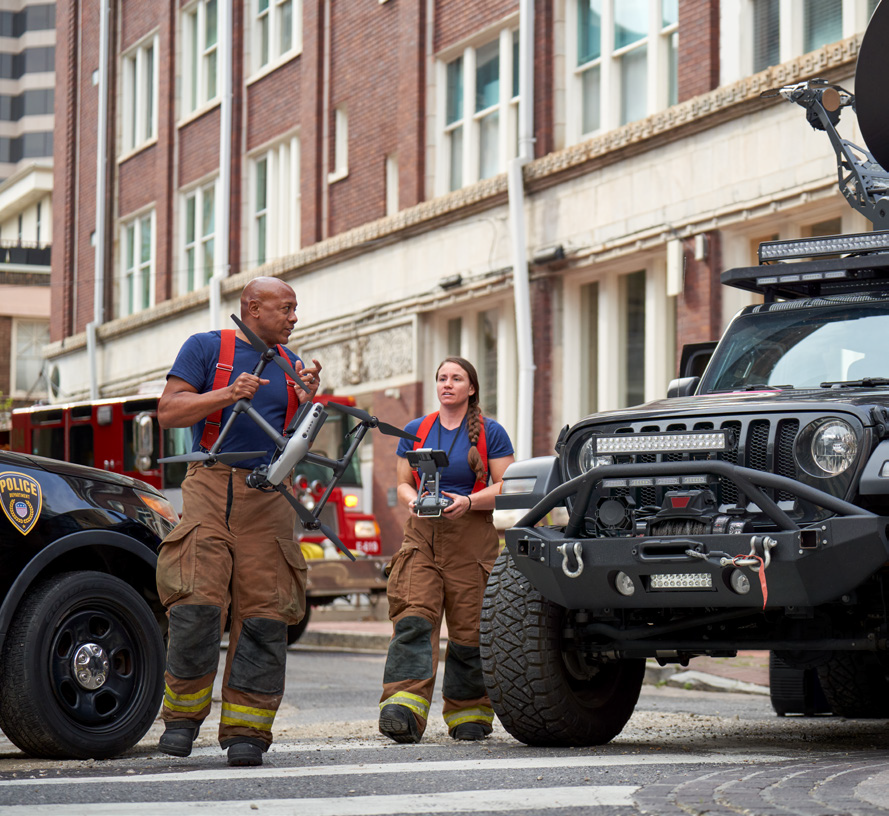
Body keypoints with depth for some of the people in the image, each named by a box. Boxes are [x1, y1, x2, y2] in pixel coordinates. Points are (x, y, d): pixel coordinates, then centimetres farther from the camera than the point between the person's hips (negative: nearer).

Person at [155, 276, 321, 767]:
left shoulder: (290, 364, 19)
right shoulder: (205, 348, 7)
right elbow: (168, 412, -2)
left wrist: (305, 401, -1)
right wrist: (229, 395, -14)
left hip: (267, 495, 4)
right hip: (210, 486, -4)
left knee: (263, 611, -5)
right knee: (197, 601, -15)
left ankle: (245, 728, -1)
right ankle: (183, 713, 2)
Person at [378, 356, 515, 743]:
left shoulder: (491, 433, 5)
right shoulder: (415, 431, 15)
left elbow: (505, 487, 1)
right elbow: (403, 482, 18)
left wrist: (468, 502, -16)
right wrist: (412, 500, -5)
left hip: (472, 537, -2)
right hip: (422, 533, 2)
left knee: (469, 626, -1)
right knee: (413, 617, -16)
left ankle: (469, 712, 13)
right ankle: (403, 710, -28)